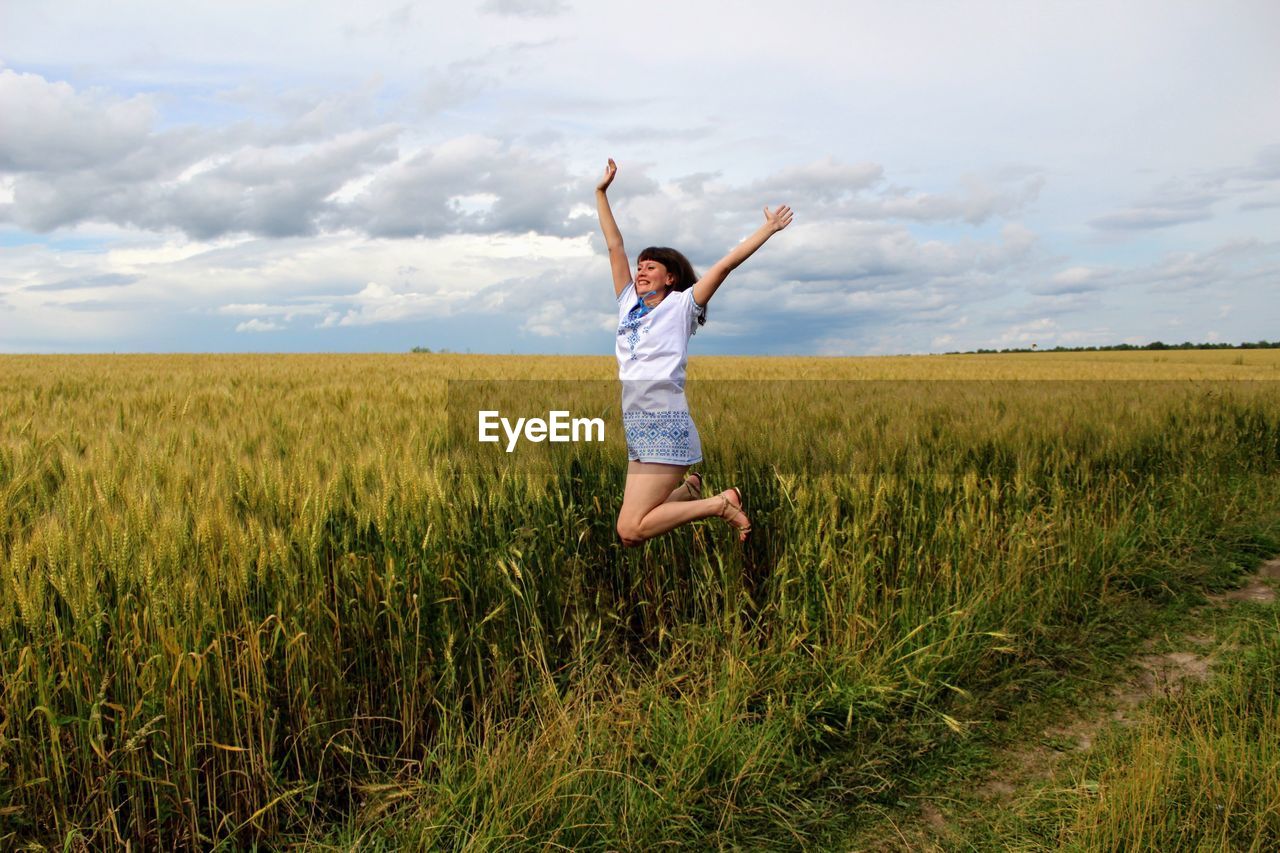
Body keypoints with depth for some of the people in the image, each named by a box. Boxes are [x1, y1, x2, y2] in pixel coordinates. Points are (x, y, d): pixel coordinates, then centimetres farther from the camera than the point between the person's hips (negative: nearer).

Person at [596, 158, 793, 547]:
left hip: (665, 426, -7)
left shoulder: (680, 306, 2)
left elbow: (724, 265, -4)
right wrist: (602, 192, 19)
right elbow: (615, 247, 18)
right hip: (637, 427, 7)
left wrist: (767, 230, -4)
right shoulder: (629, 304, 17)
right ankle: (690, 489, 30)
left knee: (631, 531, -17)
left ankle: (720, 504, -2)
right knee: (633, 524, 10)